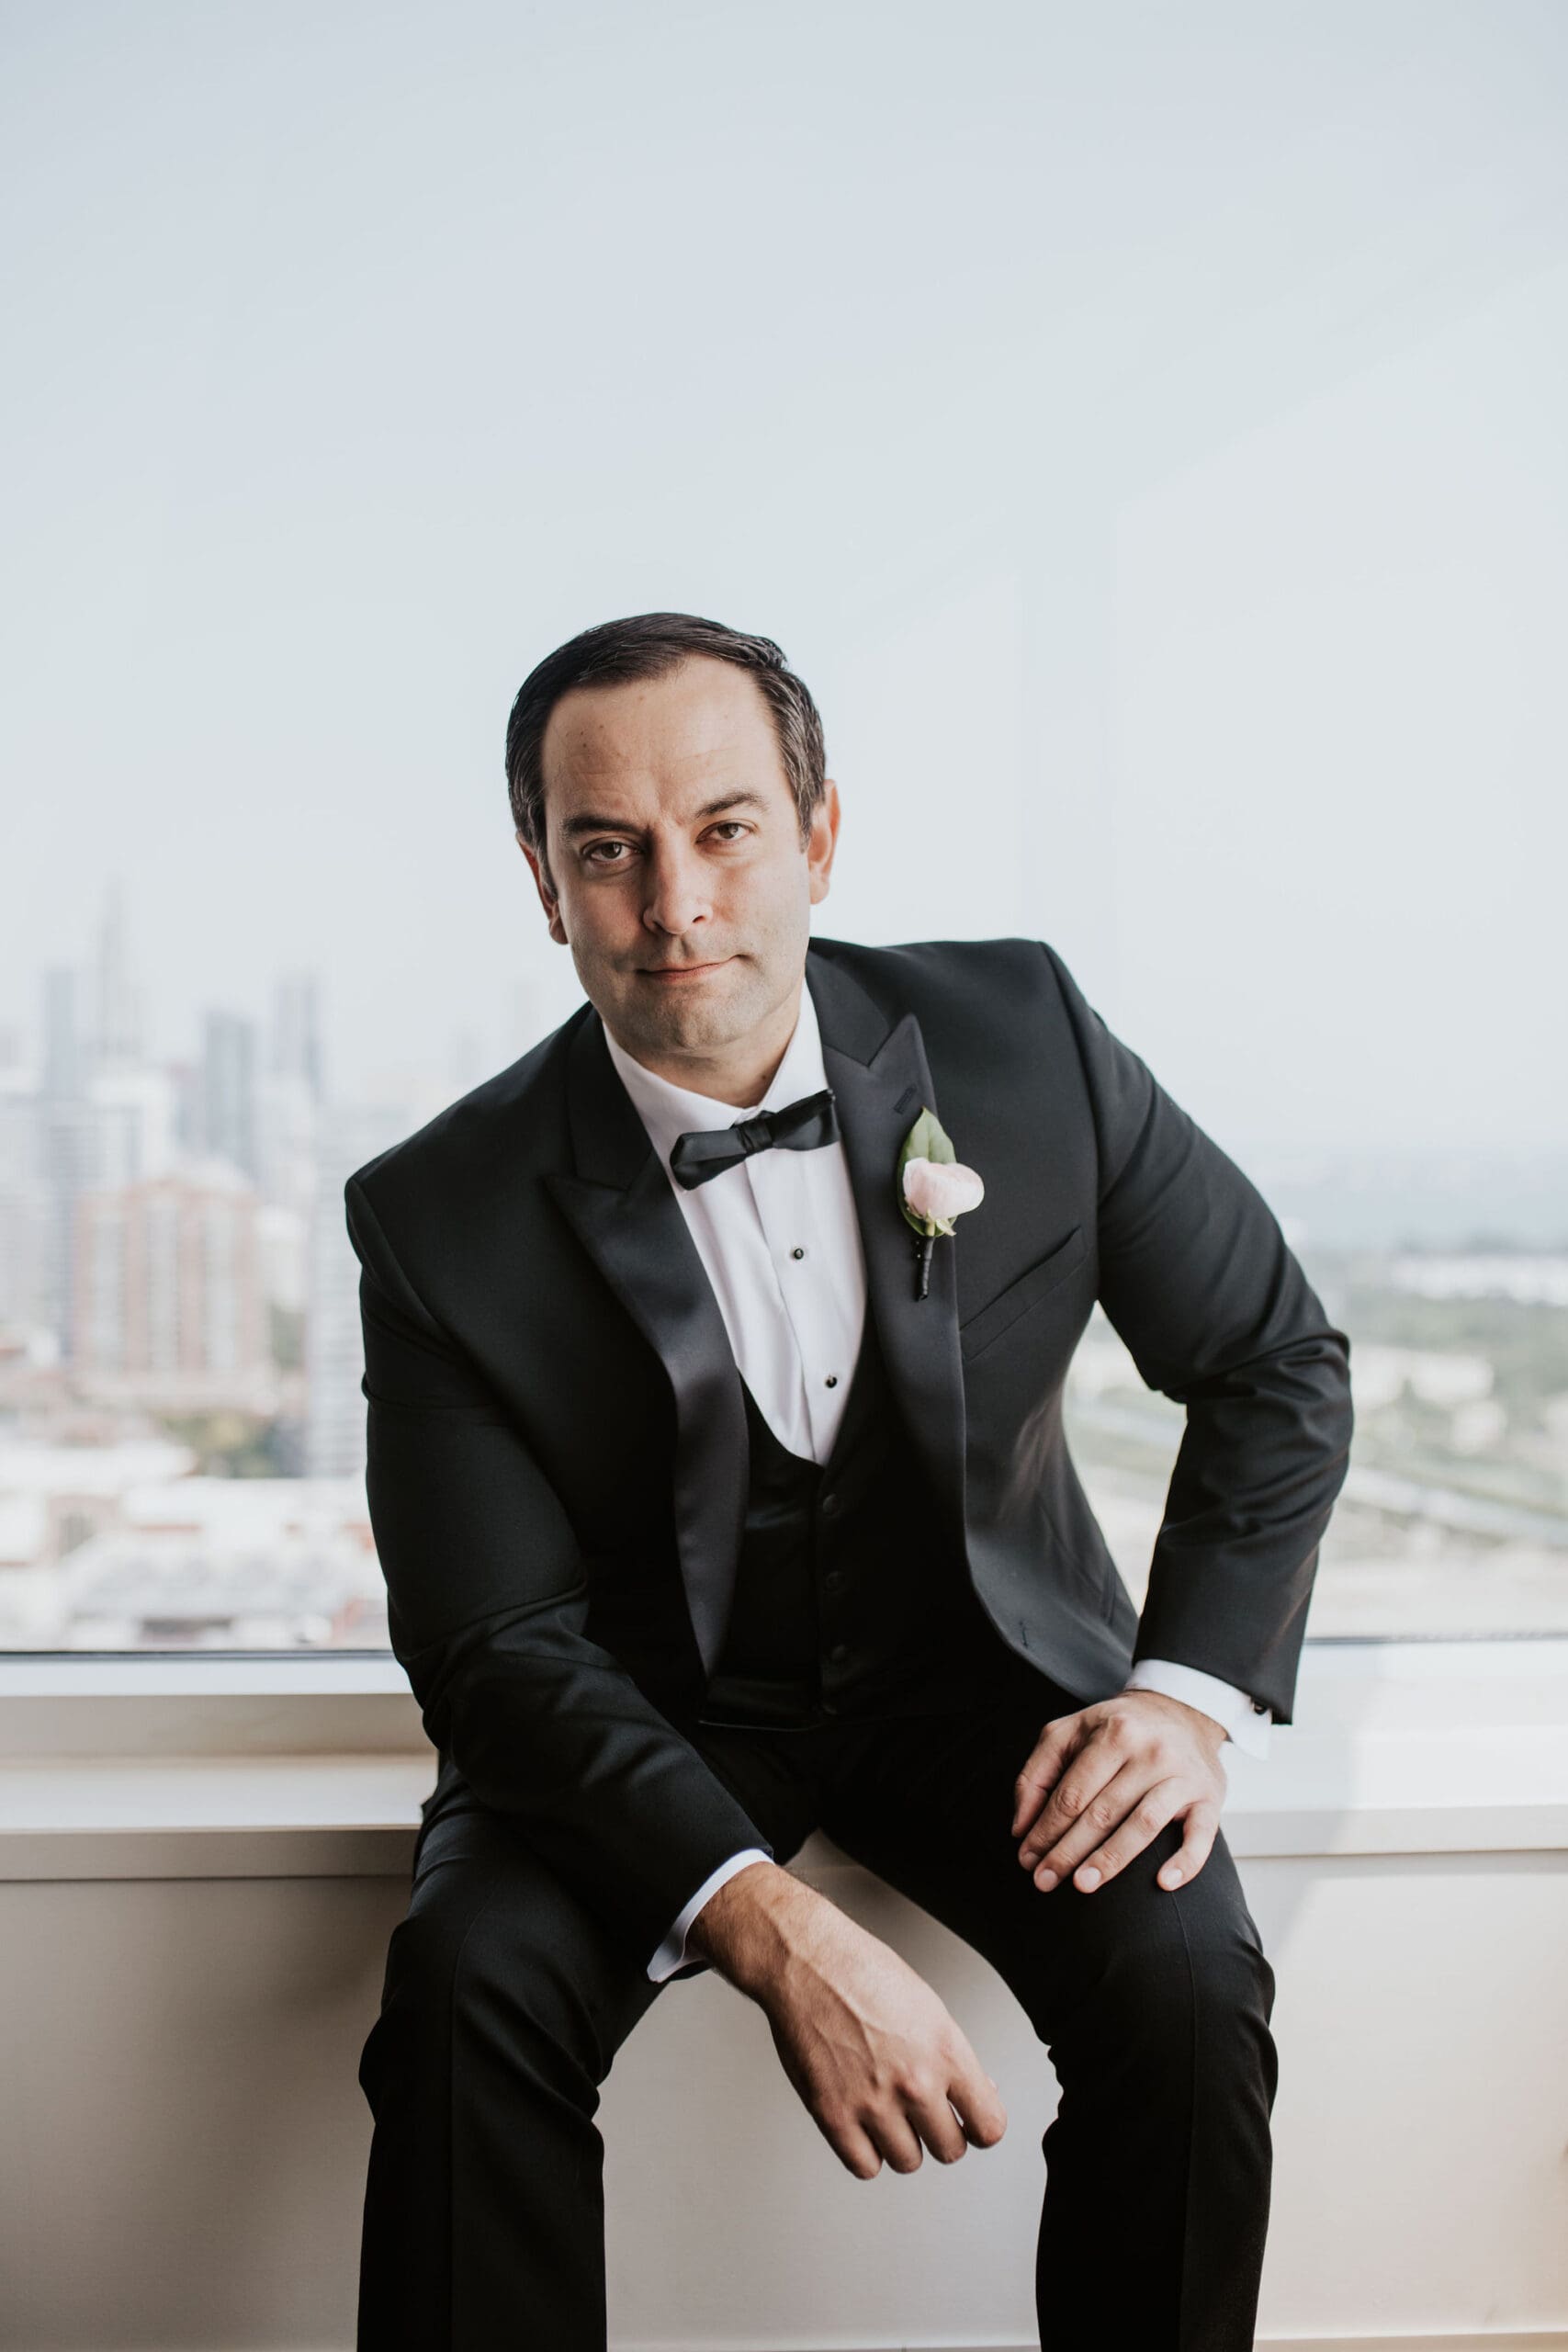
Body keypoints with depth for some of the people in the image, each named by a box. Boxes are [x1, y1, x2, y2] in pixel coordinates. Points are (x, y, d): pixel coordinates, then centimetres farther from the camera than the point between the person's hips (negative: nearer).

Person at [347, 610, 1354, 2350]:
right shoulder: (444, 1221, -17)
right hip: (650, 1698, -1)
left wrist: (1191, 1691, -15)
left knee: (1184, 1986, -24)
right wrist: (770, 1927, -31)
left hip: (980, 1657, 1)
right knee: (467, 1984, -28)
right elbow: (500, 1649, -17)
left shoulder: (1019, 1035, -12)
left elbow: (1276, 1364, -1)